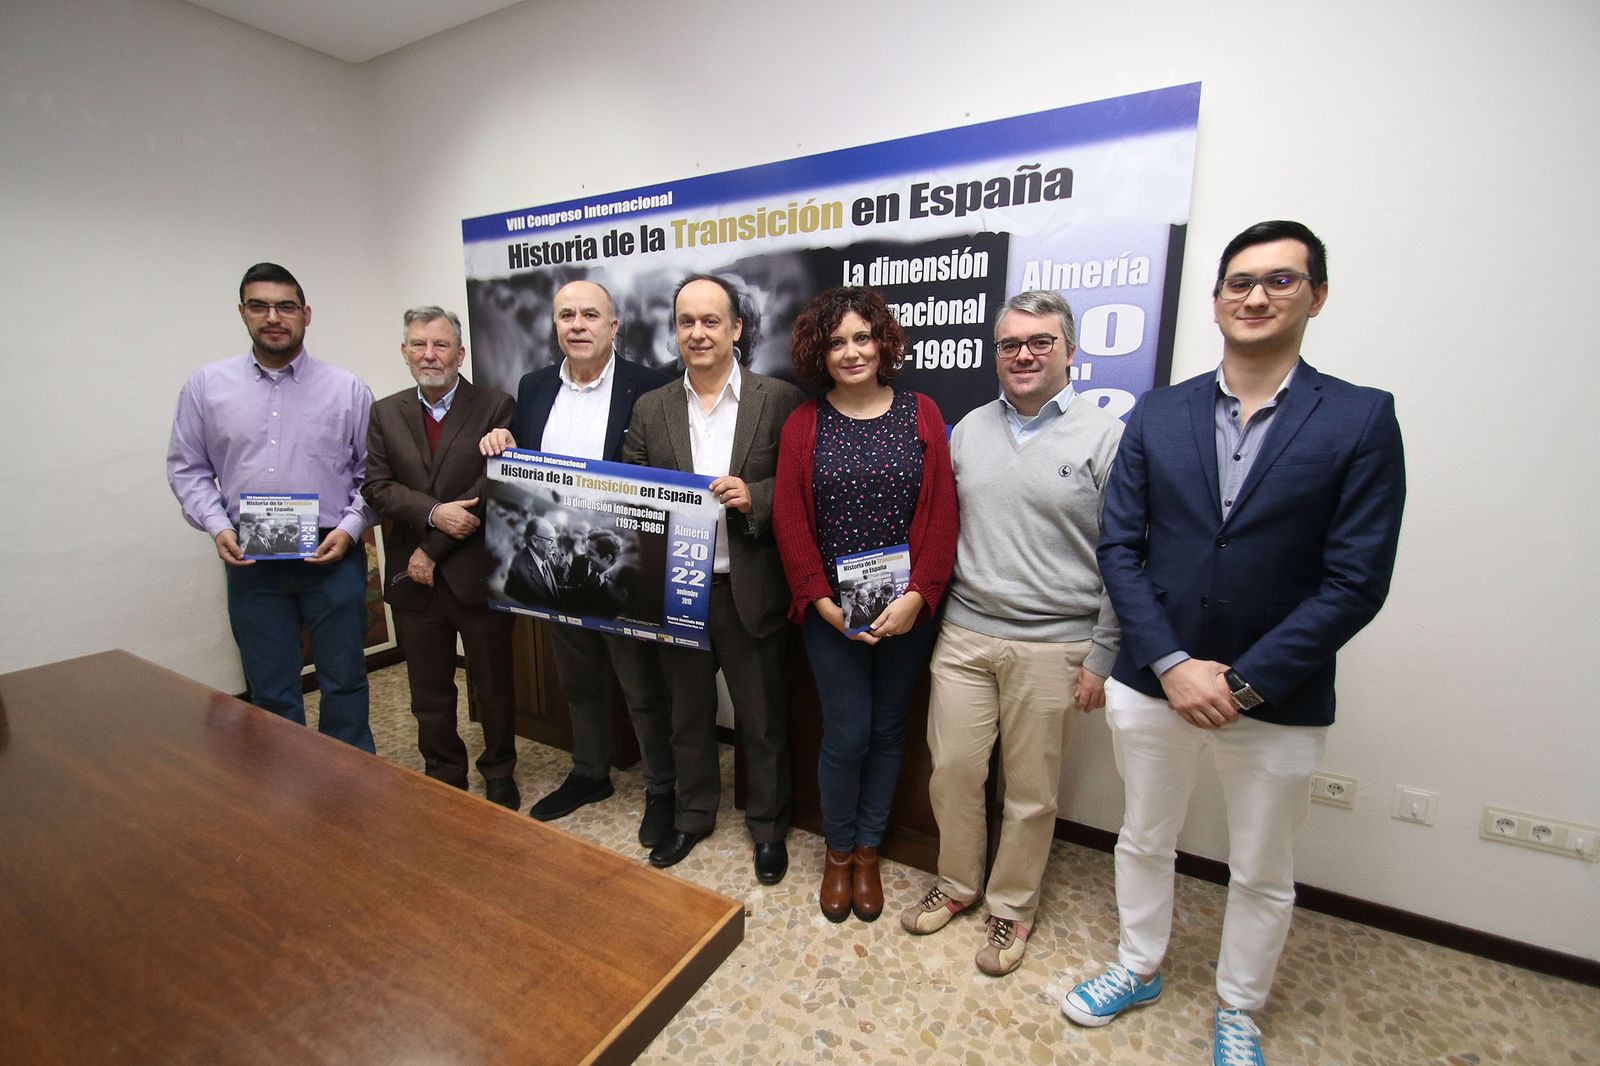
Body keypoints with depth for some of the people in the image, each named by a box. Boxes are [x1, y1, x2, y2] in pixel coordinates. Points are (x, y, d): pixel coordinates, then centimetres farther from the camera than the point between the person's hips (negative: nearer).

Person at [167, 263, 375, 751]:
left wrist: (350, 527, -11)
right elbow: (187, 468, 9)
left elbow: (373, 471, 1)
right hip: (250, 563, 2)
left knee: (344, 681, 8)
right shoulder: (206, 386, 6)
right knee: (271, 692, 12)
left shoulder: (346, 388, 0)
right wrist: (217, 527, -6)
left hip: (331, 556, -1)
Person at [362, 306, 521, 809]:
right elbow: (377, 486, 1)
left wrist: (433, 548, -12)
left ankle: (499, 775, 32)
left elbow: (494, 487, -13)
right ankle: (443, 779, 35)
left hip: (478, 573, -3)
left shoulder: (495, 406, -5)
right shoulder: (384, 413, 9)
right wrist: (434, 512, -18)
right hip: (415, 577, 4)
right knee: (429, 692, 15)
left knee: (494, 686, 11)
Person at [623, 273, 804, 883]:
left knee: (763, 720, 13)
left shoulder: (778, 400, -4)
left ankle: (768, 826, 36)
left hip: (750, 591, -2)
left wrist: (754, 496, -21)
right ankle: (692, 815, 43)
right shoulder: (650, 409, 5)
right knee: (687, 715, 20)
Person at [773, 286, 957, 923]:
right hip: (832, 613, -1)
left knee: (887, 730, 13)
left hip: (906, 611, 1)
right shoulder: (804, 424, 1)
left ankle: (868, 849, 37)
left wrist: (917, 596, -13)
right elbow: (789, 520, -3)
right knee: (846, 735, 3)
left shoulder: (921, 414, 1)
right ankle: (838, 850, 32)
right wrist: (822, 602, -11)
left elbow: (942, 515, -4)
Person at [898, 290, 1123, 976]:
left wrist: (1102, 657, -6)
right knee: (953, 769, 12)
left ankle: (1012, 907, 36)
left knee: (1030, 791, 12)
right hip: (964, 634, 4)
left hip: (1052, 646, -3)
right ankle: (957, 883, 37)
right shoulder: (969, 429, 8)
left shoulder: (1104, 437, -5)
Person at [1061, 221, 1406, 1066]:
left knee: (1262, 875, 19)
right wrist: (1171, 664, -12)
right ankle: (1139, 969, 46)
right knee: (1144, 843, 20)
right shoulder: (1157, 414, 0)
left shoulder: (1361, 419, -6)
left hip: (1277, 700, -1)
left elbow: (1356, 581, -11)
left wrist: (1243, 684, -15)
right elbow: (1119, 547, -3)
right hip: (1151, 681, 2)